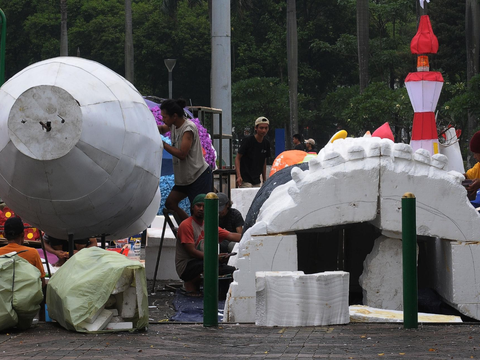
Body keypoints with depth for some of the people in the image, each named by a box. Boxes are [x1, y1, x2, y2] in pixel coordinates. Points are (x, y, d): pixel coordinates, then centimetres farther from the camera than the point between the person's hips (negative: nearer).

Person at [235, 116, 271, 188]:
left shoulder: (266, 143, 7)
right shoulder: (248, 141, -10)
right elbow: (237, 158, -8)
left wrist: (265, 181, 15)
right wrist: (239, 176, -21)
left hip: (257, 181, 6)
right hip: (245, 181, -6)